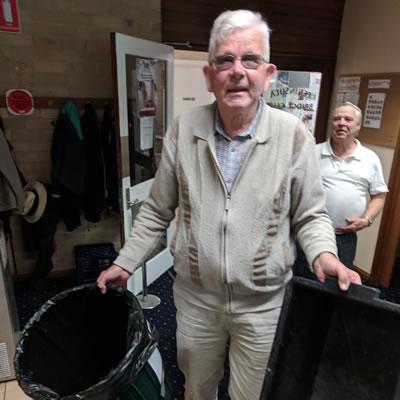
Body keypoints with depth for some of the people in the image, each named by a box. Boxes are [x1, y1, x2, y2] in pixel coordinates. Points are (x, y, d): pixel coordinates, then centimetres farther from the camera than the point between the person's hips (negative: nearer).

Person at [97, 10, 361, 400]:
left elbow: (310, 214, -3)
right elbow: (157, 210, 1)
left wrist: (324, 254, -23)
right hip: (194, 295, 2)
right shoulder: (183, 129, -8)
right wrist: (125, 262, 3)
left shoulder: (293, 134, -13)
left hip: (262, 302, -1)